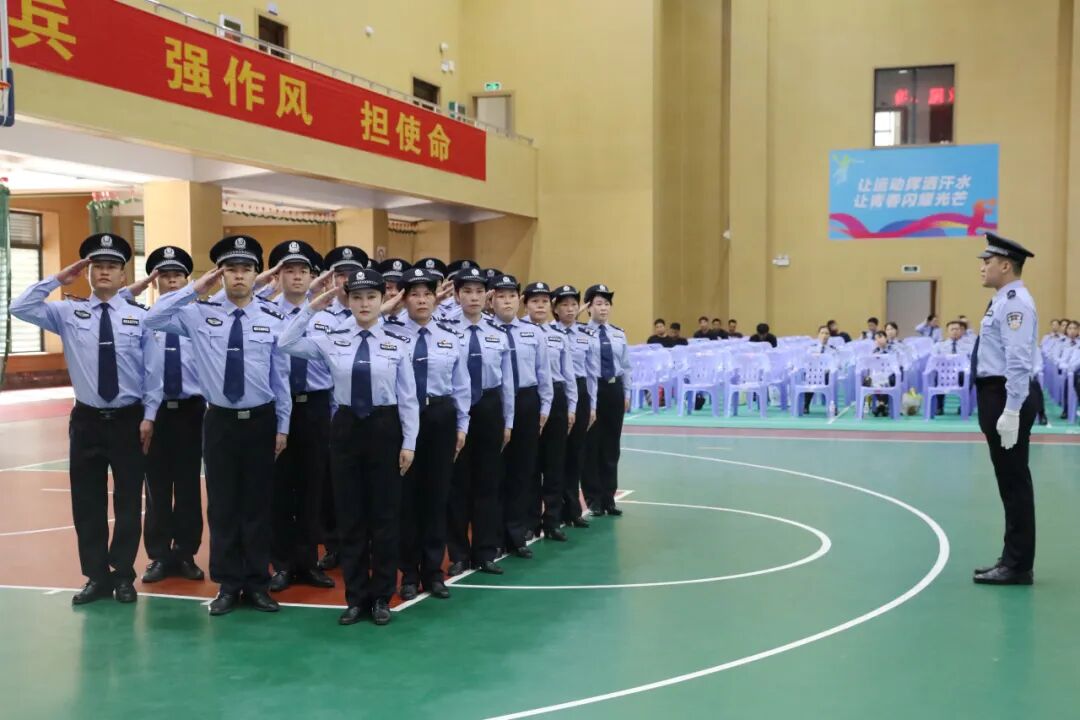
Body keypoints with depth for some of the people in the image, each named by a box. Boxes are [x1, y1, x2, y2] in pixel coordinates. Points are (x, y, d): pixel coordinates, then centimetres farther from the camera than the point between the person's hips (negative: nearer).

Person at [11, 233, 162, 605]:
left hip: (129, 419, -1)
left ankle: (123, 576, 21)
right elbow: (20, 308, -9)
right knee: (87, 502, 7)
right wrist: (57, 279, -9)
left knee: (129, 501, 7)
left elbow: (154, 371, -1)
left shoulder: (140, 316, -2)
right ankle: (97, 576, 21)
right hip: (86, 420, 1)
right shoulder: (68, 312, 2)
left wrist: (149, 416, -5)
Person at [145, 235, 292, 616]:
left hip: (261, 421, 0)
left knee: (257, 503, 8)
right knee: (222, 505, 6)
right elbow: (152, 320, -11)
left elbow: (281, 376, 1)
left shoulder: (273, 319, -2)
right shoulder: (199, 314, -1)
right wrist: (195, 288, -12)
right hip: (219, 421, 1)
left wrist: (282, 426, 1)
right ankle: (228, 584, 18)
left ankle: (257, 583, 19)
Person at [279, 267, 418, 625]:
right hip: (346, 427, 2)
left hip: (385, 428, -2)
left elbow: (408, 397, -2)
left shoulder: (398, 343, -4)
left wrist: (408, 443, -4)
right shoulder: (332, 339, 1)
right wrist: (312, 308, -8)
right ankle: (356, 596, 19)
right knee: (349, 514, 7)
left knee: (383, 514, 6)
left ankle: (381, 596, 19)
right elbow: (287, 344, -2)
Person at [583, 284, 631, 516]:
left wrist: (627, 394, 9)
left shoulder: (619, 334, 7)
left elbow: (626, 367, 11)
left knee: (611, 445, 10)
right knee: (591, 444, 2)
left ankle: (609, 497, 20)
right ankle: (594, 499, 13)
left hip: (614, 390, 5)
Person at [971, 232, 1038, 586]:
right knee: (1008, 481, 15)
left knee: (1015, 481, -3)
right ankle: (1012, 560, 24)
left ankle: (1018, 566, 4)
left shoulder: (1015, 302, -15)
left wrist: (1011, 412, -25)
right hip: (995, 394, 10)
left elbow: (1019, 361, -23)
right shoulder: (1002, 301, 16)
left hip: (1008, 397, -10)